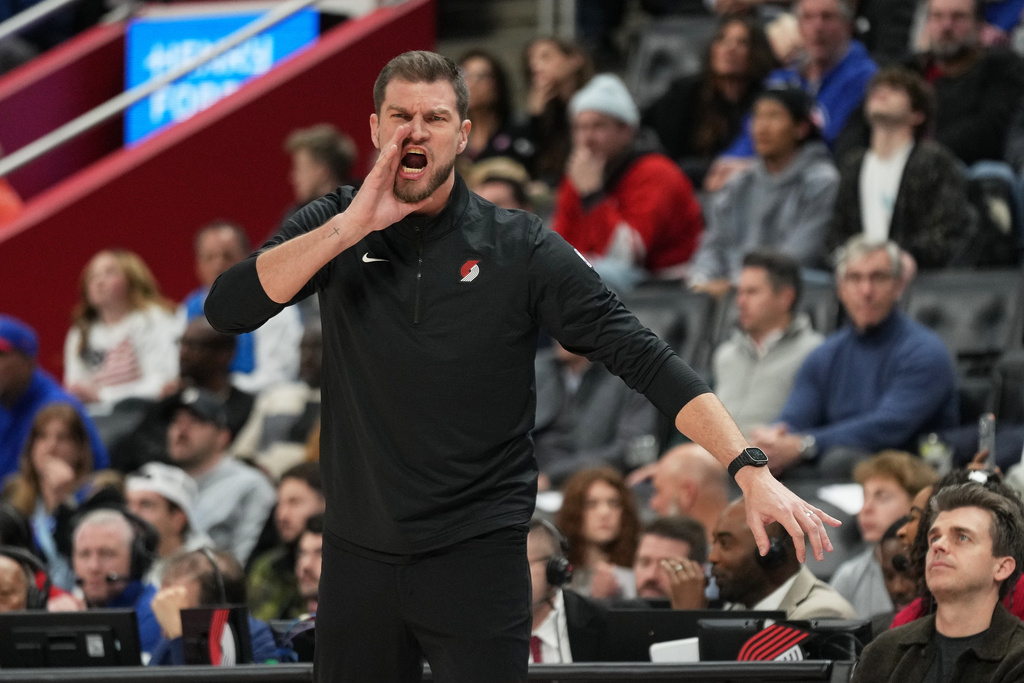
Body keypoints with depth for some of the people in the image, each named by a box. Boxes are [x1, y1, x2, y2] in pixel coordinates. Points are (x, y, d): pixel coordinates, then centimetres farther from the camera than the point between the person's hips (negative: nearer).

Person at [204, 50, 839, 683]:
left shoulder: (520, 247, -4)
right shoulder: (331, 228, 2)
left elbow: (642, 356, -9)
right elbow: (227, 308, -11)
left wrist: (751, 469, -19)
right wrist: (352, 227, -19)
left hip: (478, 554, -2)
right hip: (359, 553, 3)